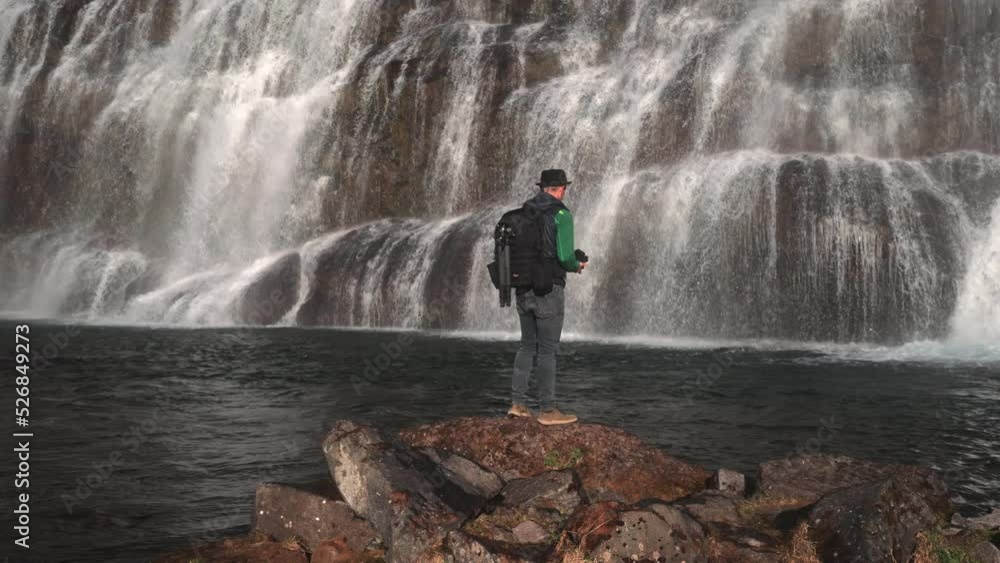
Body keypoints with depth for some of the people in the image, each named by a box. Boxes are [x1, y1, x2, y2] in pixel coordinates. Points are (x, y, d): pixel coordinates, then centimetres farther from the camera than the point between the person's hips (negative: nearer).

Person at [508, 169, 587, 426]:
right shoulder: (561, 214, -10)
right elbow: (565, 256, -17)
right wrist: (577, 265, 5)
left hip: (524, 289, 6)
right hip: (549, 290, -6)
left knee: (527, 345, 16)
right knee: (547, 350, -1)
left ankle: (518, 403, 15)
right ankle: (547, 410, 4)